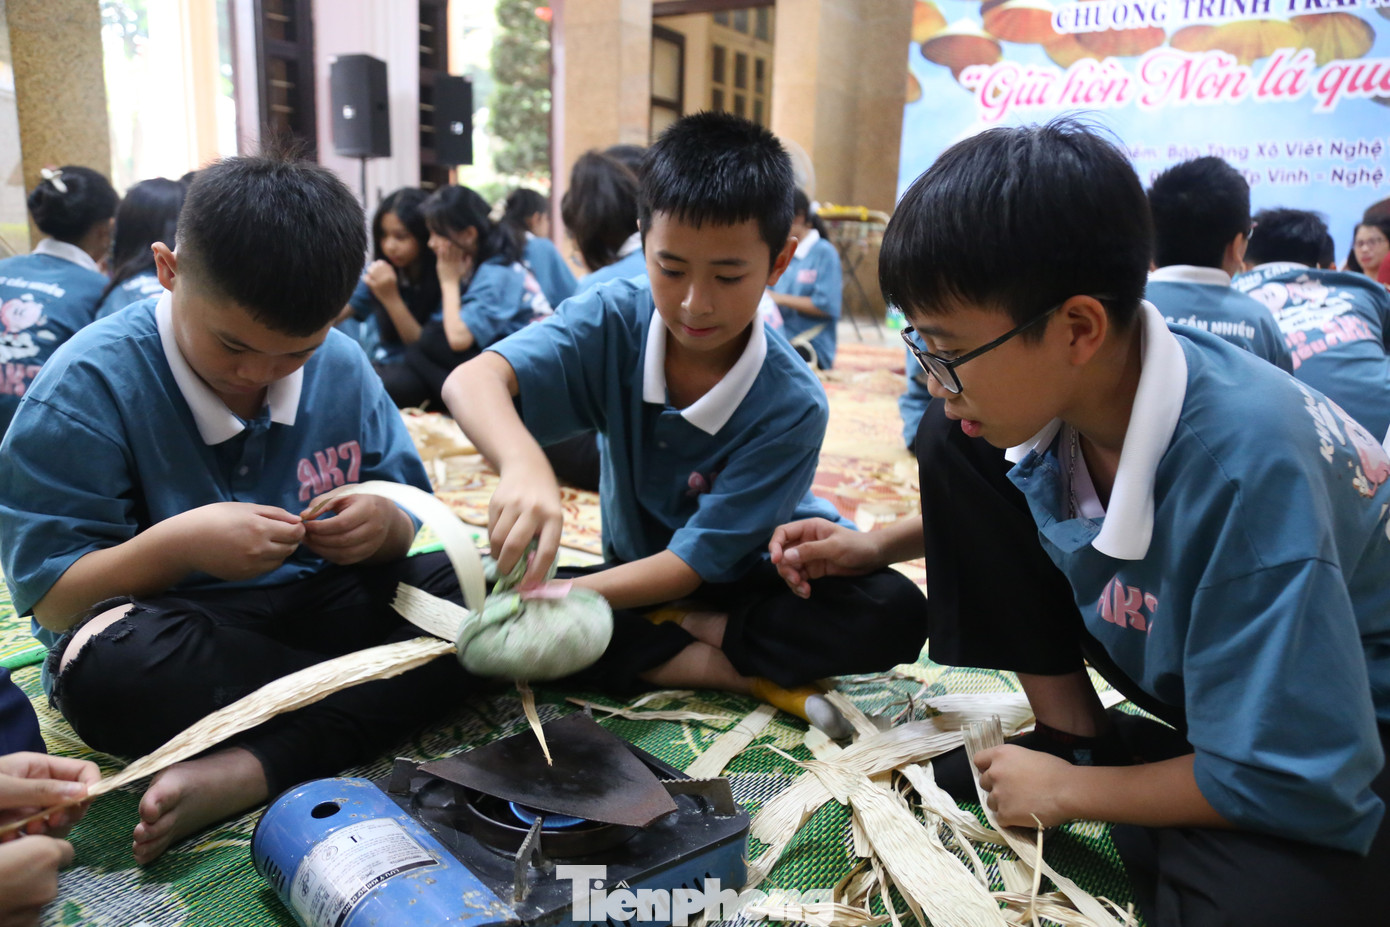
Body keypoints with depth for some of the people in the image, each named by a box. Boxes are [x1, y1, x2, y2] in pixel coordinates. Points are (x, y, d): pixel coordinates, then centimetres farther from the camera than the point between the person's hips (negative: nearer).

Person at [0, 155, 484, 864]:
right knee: (108, 668, -38)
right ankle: (382, 700, -19)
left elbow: (413, 515, 4)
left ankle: (254, 769, -29)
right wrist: (179, 543, -30)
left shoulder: (342, 367, 0)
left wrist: (388, 527, -21)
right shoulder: (88, 386, -12)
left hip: (321, 606, 4)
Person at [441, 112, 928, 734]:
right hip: (638, 568, 2)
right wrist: (523, 466, -56)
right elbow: (471, 380, -33)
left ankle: (656, 643, -17)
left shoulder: (792, 408, -24)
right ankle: (752, 676, -21)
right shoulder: (613, 322, -17)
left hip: (763, 581, -2)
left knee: (895, 615, -29)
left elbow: (693, 562, -24)